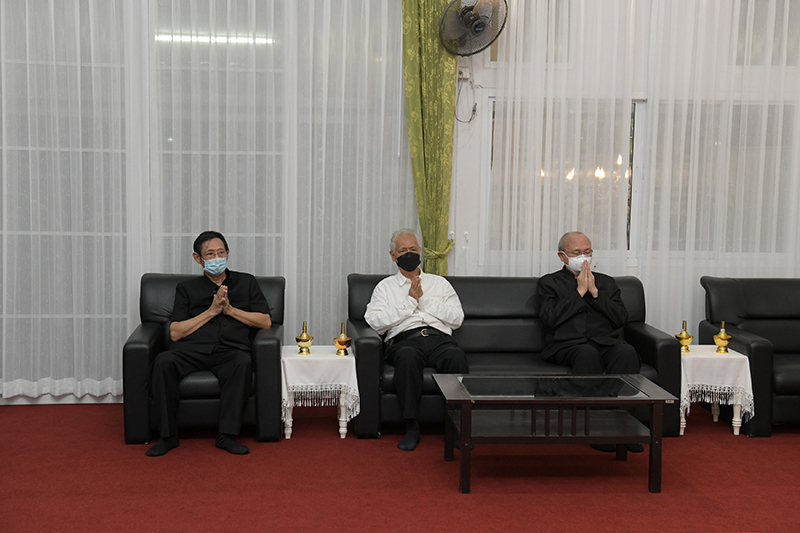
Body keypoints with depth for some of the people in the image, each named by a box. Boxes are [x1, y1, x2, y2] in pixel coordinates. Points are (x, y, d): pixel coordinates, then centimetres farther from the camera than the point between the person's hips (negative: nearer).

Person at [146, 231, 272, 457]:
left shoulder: (246, 282, 21)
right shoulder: (187, 288, 20)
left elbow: (266, 321, 11)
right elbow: (175, 333, 8)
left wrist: (230, 309, 1)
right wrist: (211, 311, 0)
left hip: (230, 350, -1)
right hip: (192, 349, 1)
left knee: (243, 361, -36)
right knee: (163, 361, -31)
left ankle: (227, 435, -30)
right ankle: (168, 435, -19)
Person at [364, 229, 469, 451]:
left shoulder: (439, 283, 26)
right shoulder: (385, 287, 22)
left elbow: (457, 318, 11)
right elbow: (375, 321, 3)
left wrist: (424, 299, 4)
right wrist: (410, 301, 0)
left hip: (439, 338, 1)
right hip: (405, 340, -1)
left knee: (456, 356, -35)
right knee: (407, 357, -38)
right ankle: (411, 427, -30)